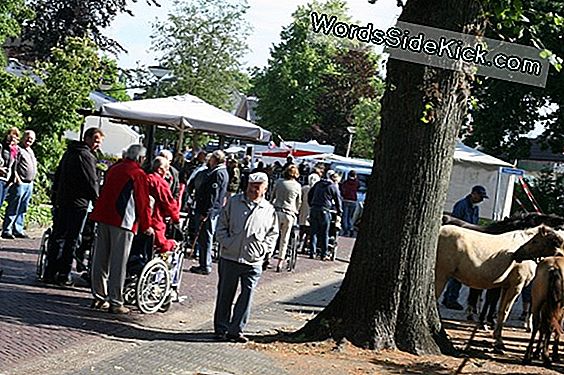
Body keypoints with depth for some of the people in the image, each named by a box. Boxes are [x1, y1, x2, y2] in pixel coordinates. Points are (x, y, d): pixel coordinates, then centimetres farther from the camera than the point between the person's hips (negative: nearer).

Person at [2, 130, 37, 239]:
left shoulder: (31, 151, 20)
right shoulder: (18, 149, -7)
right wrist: (18, 180, -18)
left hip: (30, 184, 8)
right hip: (20, 184, -8)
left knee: (22, 210, 10)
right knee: (13, 209, -7)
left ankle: (18, 230, 15)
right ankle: (6, 231, -5)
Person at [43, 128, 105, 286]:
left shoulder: (69, 152, 16)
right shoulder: (85, 156, -12)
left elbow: (58, 175, 22)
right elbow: (91, 182, -14)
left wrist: (55, 195, 25)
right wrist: (97, 201, -4)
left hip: (61, 201, 9)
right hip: (78, 203, -8)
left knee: (57, 236, 11)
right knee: (72, 239, -2)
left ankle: (50, 273, 13)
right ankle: (64, 275, 1)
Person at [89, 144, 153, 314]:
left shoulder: (114, 169, 14)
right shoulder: (138, 174, -5)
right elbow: (143, 203, -4)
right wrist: (146, 226, 6)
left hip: (103, 217, 6)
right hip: (123, 222, -6)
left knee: (100, 259, 11)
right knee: (118, 262, -2)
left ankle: (99, 298, 18)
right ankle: (115, 303, 1)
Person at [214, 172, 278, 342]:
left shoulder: (269, 210, 5)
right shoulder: (234, 202, 5)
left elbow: (273, 234, 13)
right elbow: (222, 224, 9)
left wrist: (264, 249, -1)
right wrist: (225, 242, -4)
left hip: (253, 261, 0)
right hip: (229, 257, 0)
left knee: (247, 296, 0)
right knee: (225, 294, 7)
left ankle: (236, 330, 9)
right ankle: (221, 328, 18)